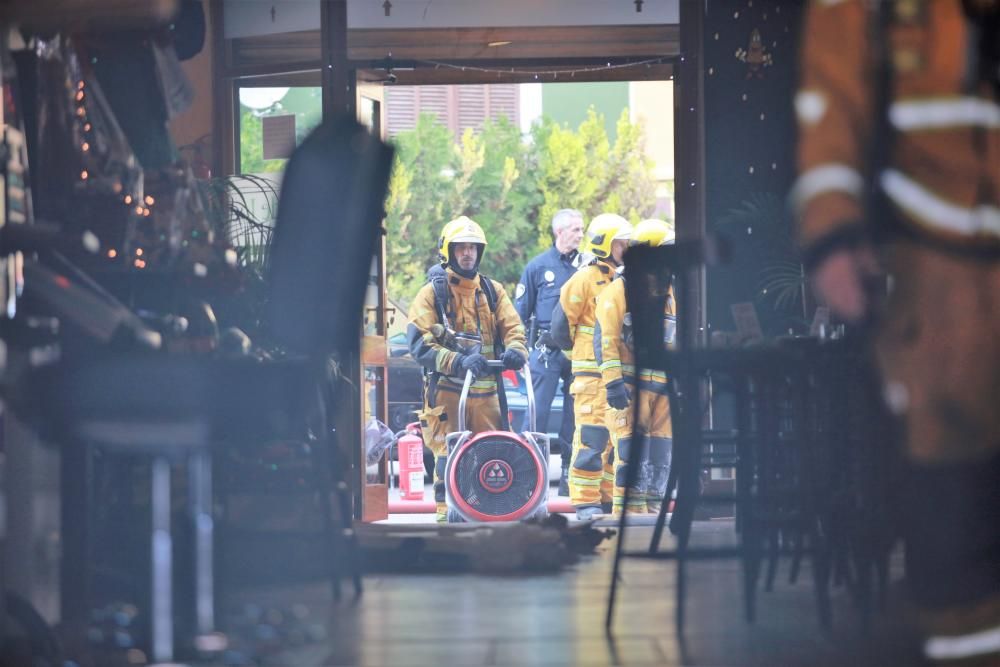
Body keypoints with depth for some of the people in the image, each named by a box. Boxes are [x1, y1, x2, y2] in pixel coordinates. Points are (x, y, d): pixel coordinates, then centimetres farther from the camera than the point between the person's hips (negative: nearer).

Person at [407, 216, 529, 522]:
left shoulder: (492, 291, 15)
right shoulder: (432, 293, 2)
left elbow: (512, 327, 7)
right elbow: (419, 343, -9)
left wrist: (515, 350, -18)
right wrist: (458, 362, -23)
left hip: (486, 390, 4)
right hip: (446, 390, -4)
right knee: (447, 454, -7)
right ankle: (446, 512, -1)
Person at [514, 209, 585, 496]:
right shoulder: (538, 266, 3)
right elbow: (520, 312, 7)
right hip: (546, 350, -3)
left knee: (575, 415, 5)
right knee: (538, 413, -7)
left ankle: (570, 475, 11)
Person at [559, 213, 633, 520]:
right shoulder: (584, 279, -7)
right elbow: (563, 322, -6)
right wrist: (580, 350, 2)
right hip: (593, 373, -7)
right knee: (591, 438, -10)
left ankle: (610, 497, 17)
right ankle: (585, 502, -7)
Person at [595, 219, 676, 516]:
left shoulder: (668, 295, 21)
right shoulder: (620, 290, -3)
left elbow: (678, 343, 27)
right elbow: (605, 338, -11)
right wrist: (613, 381, -19)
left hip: (663, 389, 7)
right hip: (630, 387, -7)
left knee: (660, 457, 6)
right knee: (632, 452, -12)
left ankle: (652, 510, 13)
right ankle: (628, 512, -11)